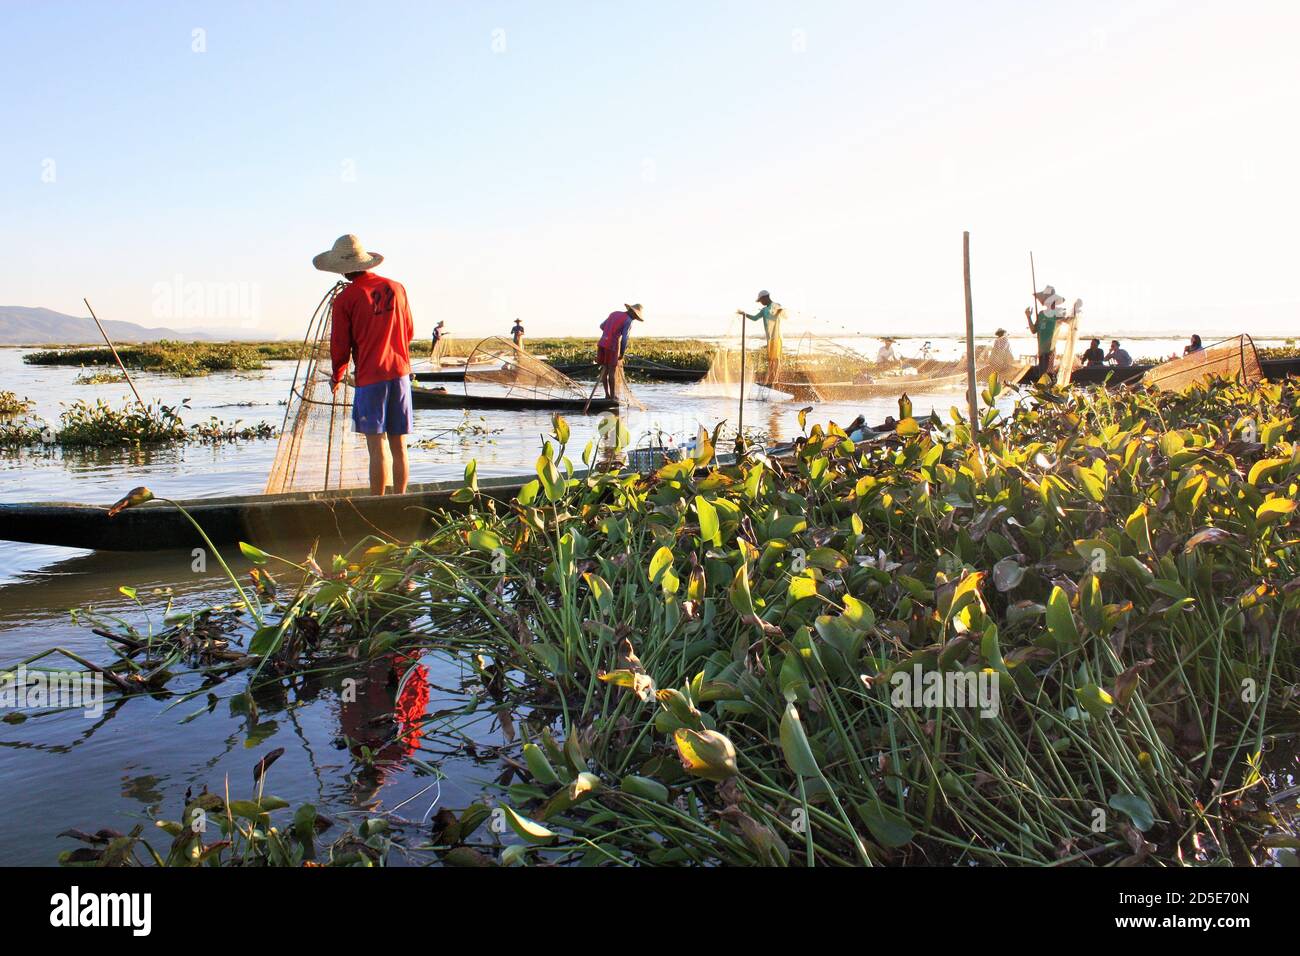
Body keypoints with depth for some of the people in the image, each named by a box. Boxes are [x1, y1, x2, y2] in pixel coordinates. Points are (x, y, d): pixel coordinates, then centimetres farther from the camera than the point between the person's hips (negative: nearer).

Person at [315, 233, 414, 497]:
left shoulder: (345, 299, -6)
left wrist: (336, 378, 17)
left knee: (377, 448, -3)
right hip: (400, 373, 4)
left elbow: (340, 346, -1)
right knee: (399, 446, 7)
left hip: (369, 377, -4)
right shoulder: (396, 288, 6)